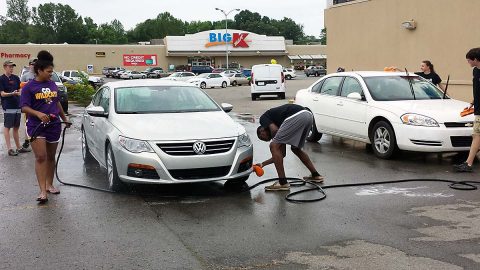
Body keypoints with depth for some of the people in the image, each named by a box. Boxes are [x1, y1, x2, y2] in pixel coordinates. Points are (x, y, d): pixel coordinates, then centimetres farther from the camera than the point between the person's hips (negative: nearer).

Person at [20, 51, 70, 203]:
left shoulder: (53, 85, 10)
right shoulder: (29, 87, -6)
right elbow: (24, 107, -12)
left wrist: (64, 118, 27)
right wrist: (38, 114, -28)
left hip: (54, 125, 5)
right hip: (36, 126, -5)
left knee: (51, 157, 13)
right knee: (40, 157, -11)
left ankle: (49, 185, 27)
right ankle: (43, 191, -11)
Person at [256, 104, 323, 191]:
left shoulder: (263, 118, 19)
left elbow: (274, 130, -5)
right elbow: (282, 153, 35)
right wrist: (263, 164, 44)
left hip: (296, 117, -9)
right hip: (308, 115, 9)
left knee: (274, 146, 3)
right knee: (296, 149, 29)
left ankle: (283, 183, 4)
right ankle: (315, 175, 35)